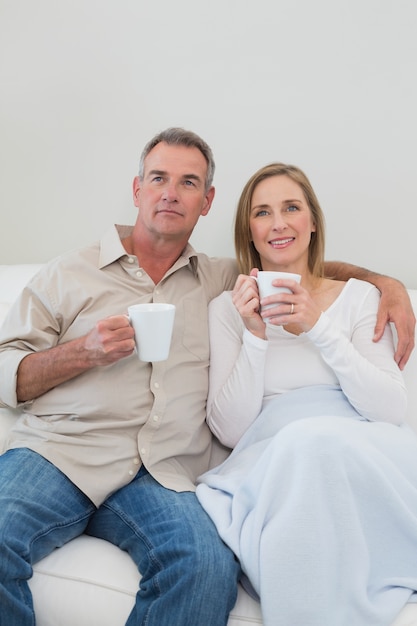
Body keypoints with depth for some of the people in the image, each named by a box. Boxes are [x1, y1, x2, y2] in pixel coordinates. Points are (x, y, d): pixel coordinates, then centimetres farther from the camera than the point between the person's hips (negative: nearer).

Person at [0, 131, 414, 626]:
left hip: (160, 474, 1)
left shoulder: (222, 281, 18)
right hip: (57, 449, 1)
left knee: (209, 567, -30)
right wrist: (83, 353, -8)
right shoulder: (68, 274, 13)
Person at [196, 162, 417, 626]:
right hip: (269, 461, 0)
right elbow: (229, 431, 2)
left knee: (318, 440, -34)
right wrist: (255, 336, -10)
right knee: (302, 439, -35)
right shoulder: (227, 308, 11)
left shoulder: (359, 296, 12)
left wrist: (318, 330, -10)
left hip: (364, 456, 1)